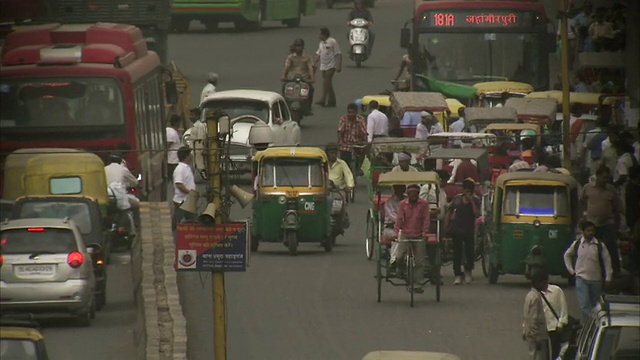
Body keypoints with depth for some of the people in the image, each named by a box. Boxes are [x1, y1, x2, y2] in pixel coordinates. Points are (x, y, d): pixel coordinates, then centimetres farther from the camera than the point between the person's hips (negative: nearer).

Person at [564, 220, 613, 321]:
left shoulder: (599, 245, -2)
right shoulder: (577, 244, 1)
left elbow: (607, 260, 3)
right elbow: (567, 255, 17)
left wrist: (608, 277, -1)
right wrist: (571, 270, 10)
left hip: (596, 279, 1)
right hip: (581, 278, -1)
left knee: (595, 305, 10)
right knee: (584, 305, -13)